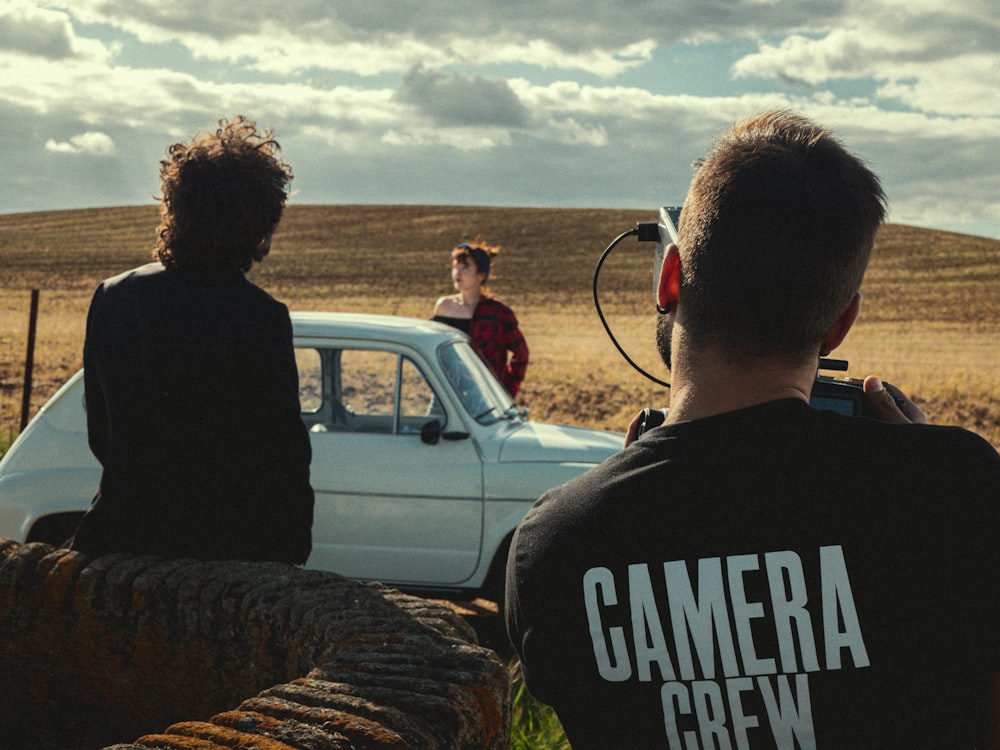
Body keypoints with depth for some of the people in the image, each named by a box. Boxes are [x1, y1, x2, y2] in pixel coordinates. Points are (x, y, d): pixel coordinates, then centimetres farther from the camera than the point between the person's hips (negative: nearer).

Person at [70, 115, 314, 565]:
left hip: (123, 537, 5)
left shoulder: (110, 297, 0)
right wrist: (293, 552, 0)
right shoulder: (262, 318, -16)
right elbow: (284, 448, -11)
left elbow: (98, 433, 9)